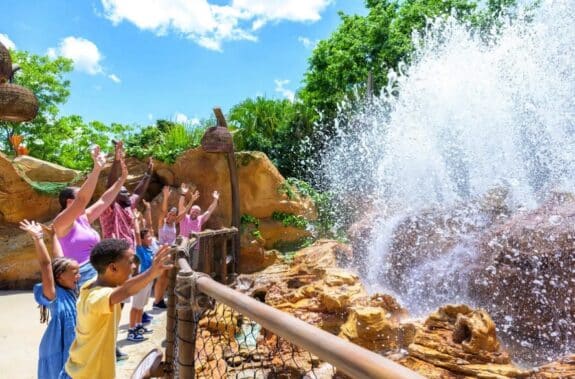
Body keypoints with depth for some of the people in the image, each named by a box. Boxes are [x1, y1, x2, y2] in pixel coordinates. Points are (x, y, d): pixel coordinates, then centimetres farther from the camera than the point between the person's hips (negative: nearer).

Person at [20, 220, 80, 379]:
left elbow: (59, 259, 7)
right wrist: (37, 238, -36)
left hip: (72, 347, 7)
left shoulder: (68, 291, 0)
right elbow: (46, 264, -29)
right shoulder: (54, 295, -18)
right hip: (58, 351, -7)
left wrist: (54, 235, 13)